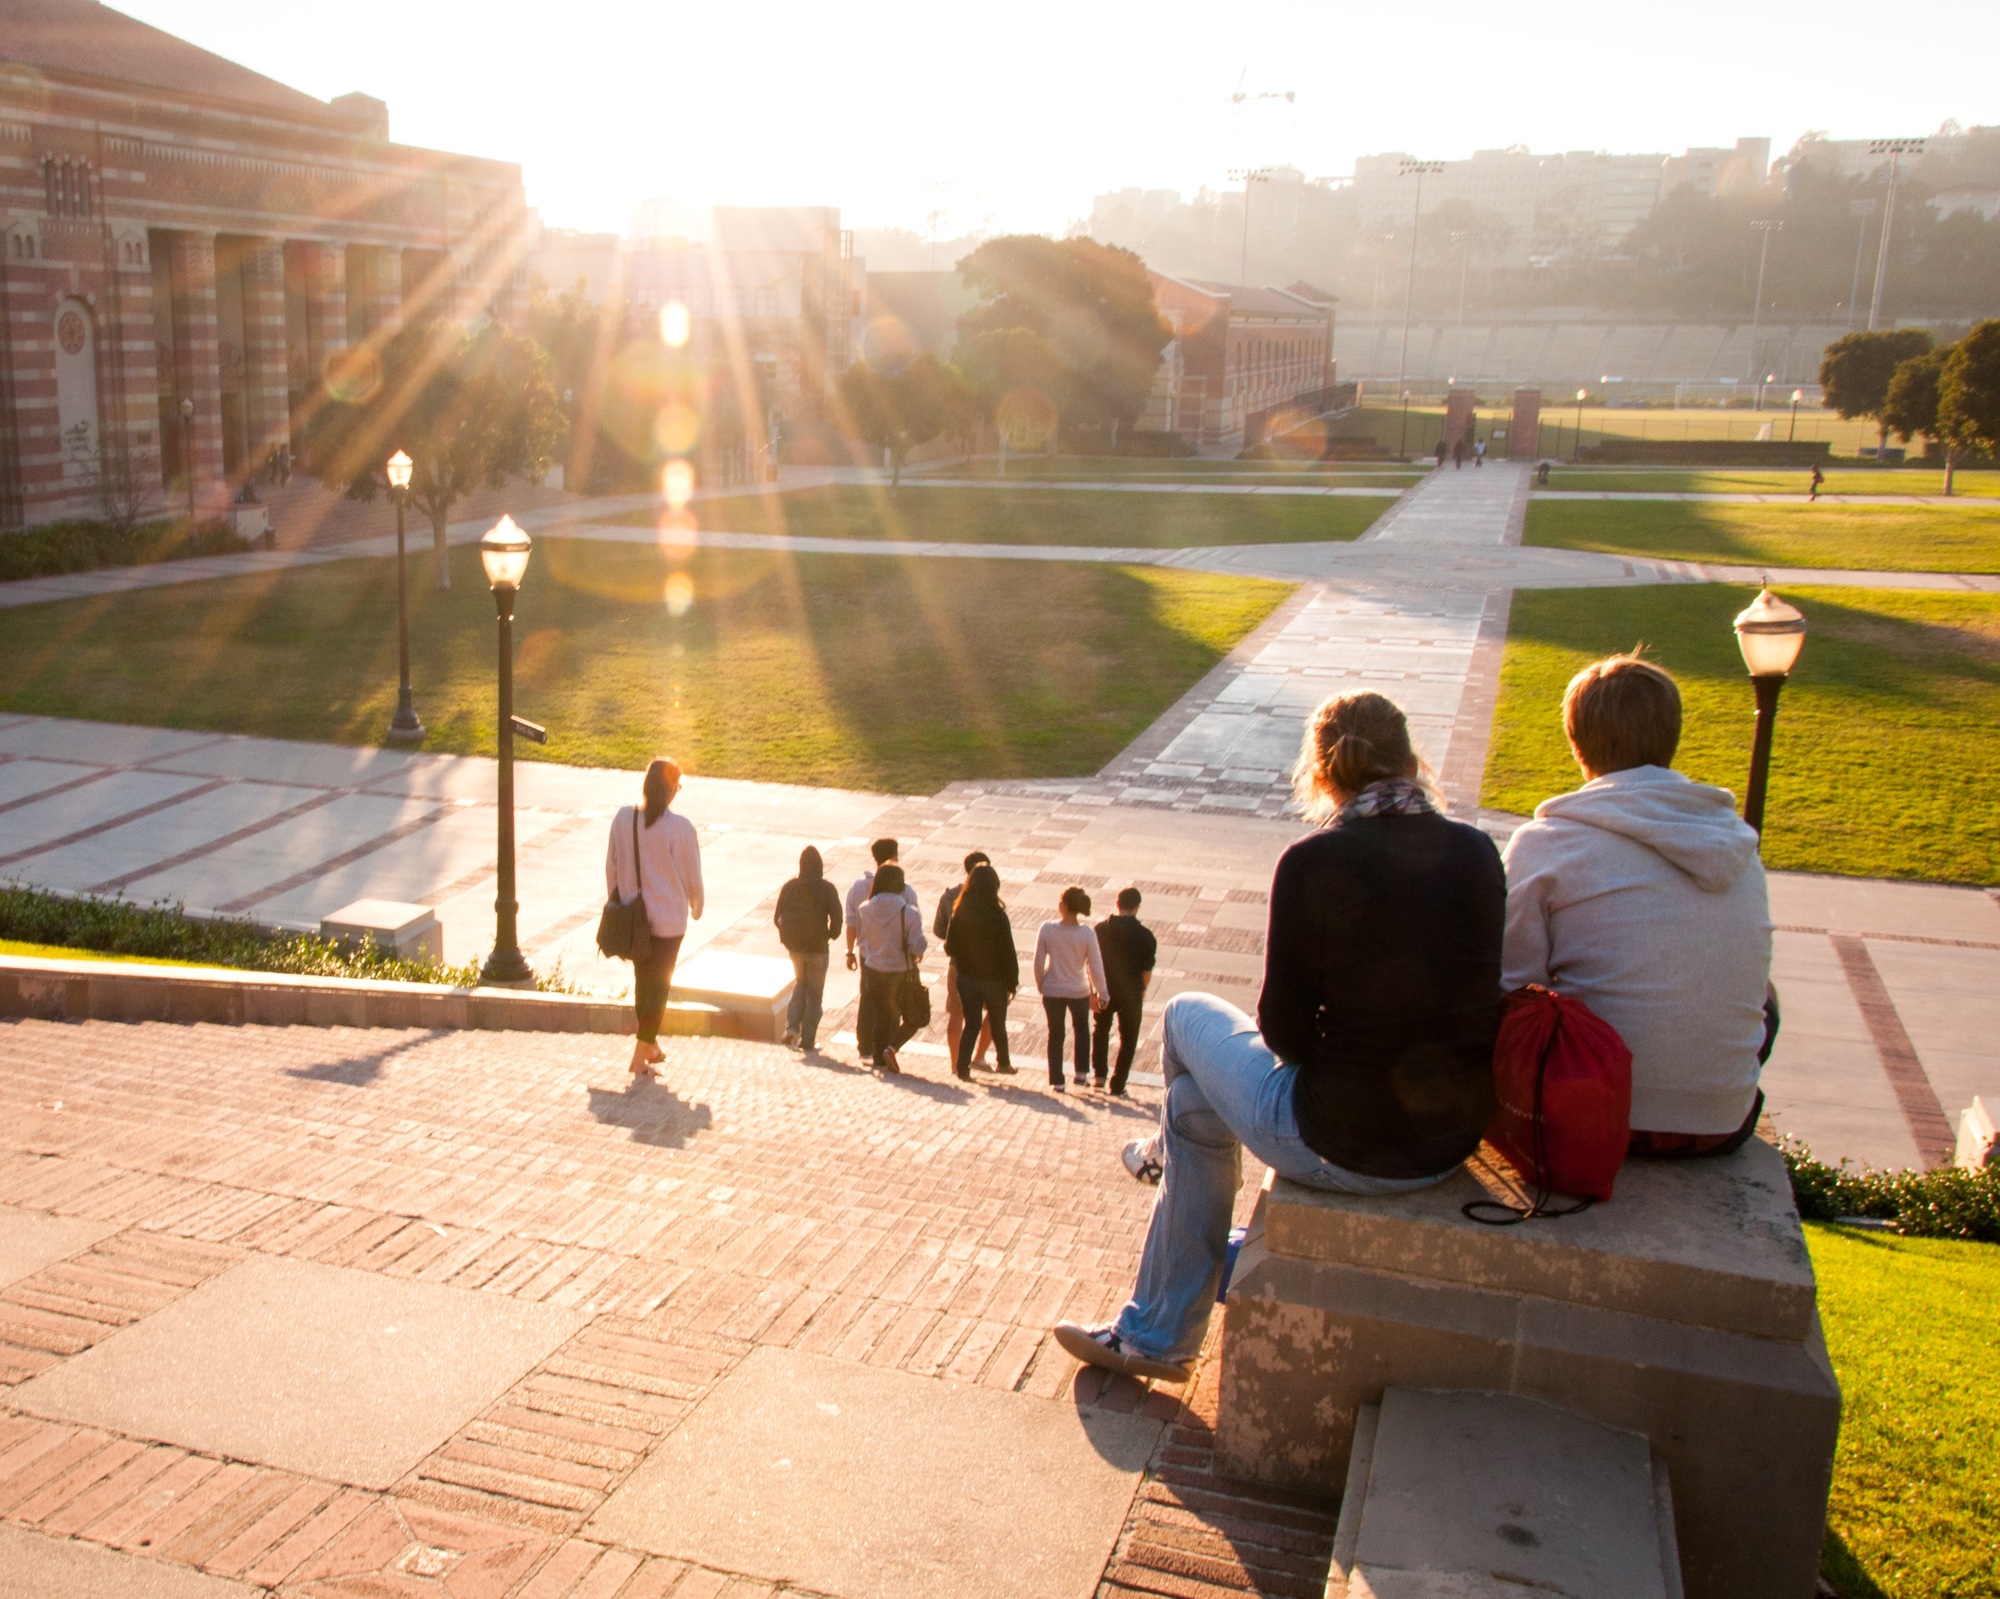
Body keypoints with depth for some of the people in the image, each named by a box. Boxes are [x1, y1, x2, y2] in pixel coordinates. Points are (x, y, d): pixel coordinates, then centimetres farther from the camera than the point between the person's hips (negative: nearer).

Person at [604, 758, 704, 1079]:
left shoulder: (623, 818, -7)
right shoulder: (680, 828, -18)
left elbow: (611, 866, 2)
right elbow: (692, 875, -8)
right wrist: (696, 907, 11)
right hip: (667, 919, -4)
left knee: (642, 980, 21)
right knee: (659, 985, 6)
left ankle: (651, 1045, 36)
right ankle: (640, 1058, 6)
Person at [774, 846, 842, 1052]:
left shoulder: (789, 887, -3)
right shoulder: (826, 889, -13)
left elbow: (778, 917, 0)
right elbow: (836, 919, -12)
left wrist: (788, 937, 14)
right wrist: (831, 936, 7)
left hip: (794, 946, 3)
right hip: (817, 948, -3)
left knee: (800, 984, 24)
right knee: (815, 993, 10)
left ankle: (792, 1027, 7)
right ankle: (807, 1040, 11)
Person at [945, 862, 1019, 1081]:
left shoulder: (960, 913, -8)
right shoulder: (997, 915, -18)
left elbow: (949, 947, -1)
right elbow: (1008, 952, -14)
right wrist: (1012, 981, -4)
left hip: (966, 978, 2)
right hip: (994, 979, -2)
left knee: (971, 1023, 12)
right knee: (997, 1023, 18)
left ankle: (962, 1067, 4)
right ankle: (1003, 1062, 34)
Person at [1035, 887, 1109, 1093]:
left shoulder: (1047, 929, -17)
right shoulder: (1087, 933, -18)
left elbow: (1038, 962, -9)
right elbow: (1095, 967, -10)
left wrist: (1041, 985, 9)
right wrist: (1101, 994, 3)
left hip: (1052, 991, 0)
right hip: (1079, 991, 0)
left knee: (1055, 1035, 15)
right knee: (1081, 1030, 26)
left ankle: (1057, 1081, 17)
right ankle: (1081, 1073, 23)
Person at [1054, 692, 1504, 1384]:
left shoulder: (1314, 862, -16)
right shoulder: (1477, 853, 0)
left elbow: (1285, 1028, -9)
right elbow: (1458, 992, 9)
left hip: (1341, 1144, -6)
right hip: (1455, 1141, 6)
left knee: (1187, 1015, 21)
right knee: (1193, 1103, 26)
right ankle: (1152, 1333, 40)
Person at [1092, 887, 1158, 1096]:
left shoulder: (1101, 928, -7)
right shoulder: (1145, 935, -13)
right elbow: (1147, 970, -8)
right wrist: (1141, 991, 9)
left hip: (1105, 990, 2)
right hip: (1131, 993, -2)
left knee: (1101, 1029, 27)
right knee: (1128, 1039, 12)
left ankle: (1098, 1073, 23)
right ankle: (1117, 1086, 12)